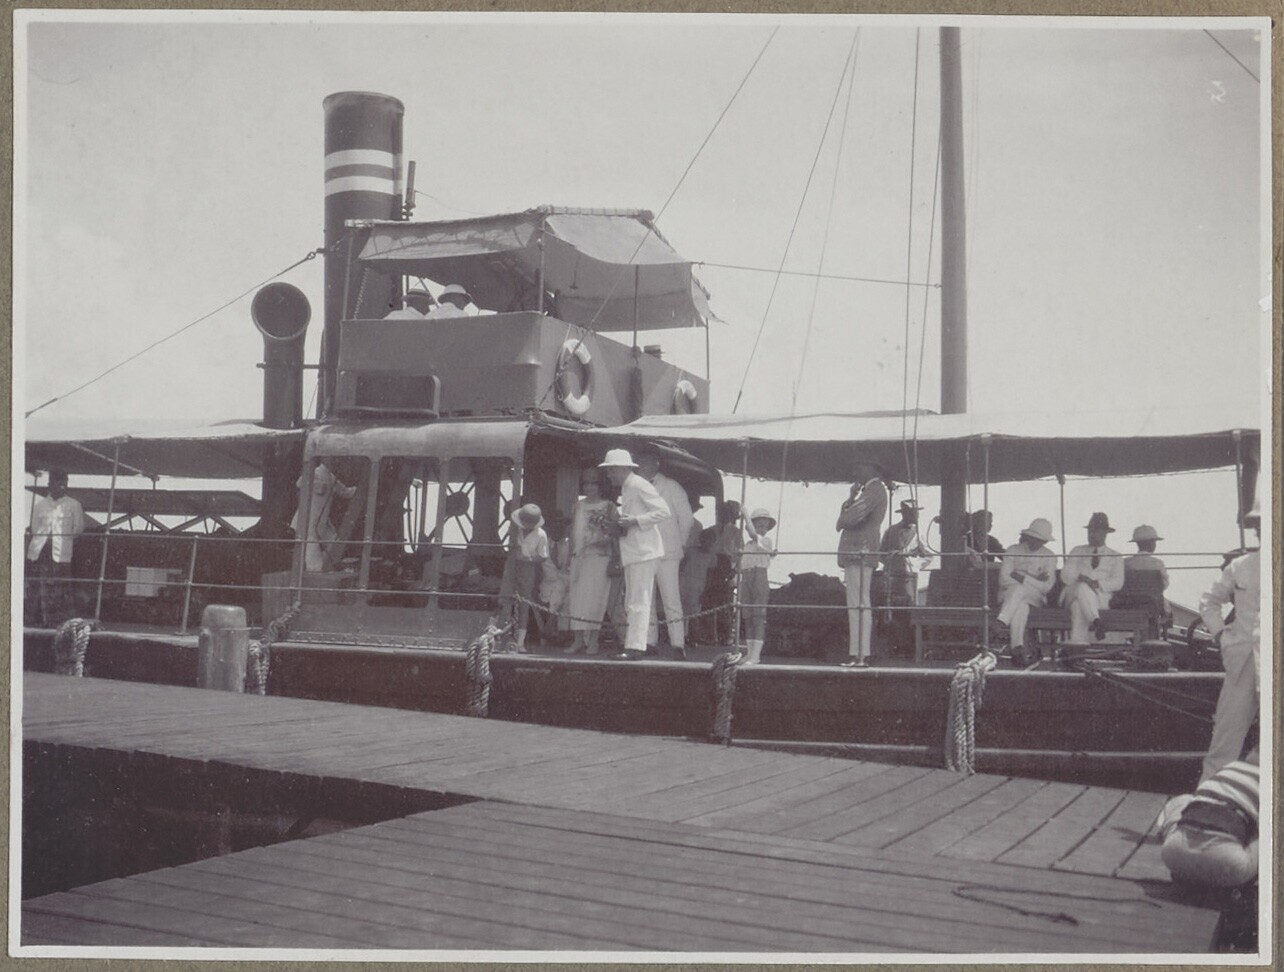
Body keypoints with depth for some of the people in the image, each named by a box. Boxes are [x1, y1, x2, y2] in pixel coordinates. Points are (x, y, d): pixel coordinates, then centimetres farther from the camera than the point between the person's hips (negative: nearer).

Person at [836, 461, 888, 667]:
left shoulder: (874, 490, -9)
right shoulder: (871, 490, 24)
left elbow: (854, 515, -20)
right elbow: (849, 513, 19)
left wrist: (840, 523, -1)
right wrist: (851, 496, 4)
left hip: (860, 552, -11)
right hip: (858, 552, 11)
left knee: (858, 605, -12)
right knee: (857, 605, 10)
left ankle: (861, 655, -15)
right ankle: (857, 654, 12)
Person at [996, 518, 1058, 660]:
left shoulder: (1049, 557, 10)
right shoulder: (1013, 551, 8)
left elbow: (1046, 587, -2)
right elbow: (1004, 580, -4)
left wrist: (1022, 578, -11)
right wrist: (1034, 580, -9)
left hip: (1034, 597, 0)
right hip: (1009, 594, 0)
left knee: (1019, 589, -38)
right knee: (1021, 606, -38)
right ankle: (1017, 647, -51)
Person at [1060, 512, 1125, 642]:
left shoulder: (1115, 557, 19)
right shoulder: (1077, 551, 25)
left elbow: (1117, 582, 2)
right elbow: (1065, 575, 10)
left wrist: (1097, 584, -18)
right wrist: (1081, 578, -14)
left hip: (1100, 598, -1)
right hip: (1073, 595, 1)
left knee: (1079, 605, -38)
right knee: (1082, 587, -39)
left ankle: (1077, 643, -51)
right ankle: (1096, 621, -56)